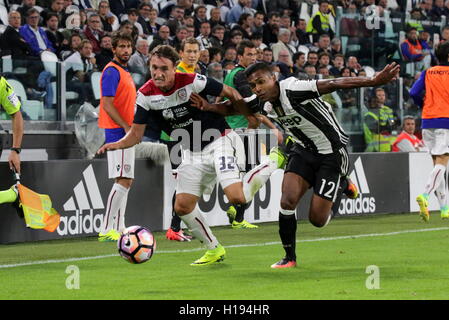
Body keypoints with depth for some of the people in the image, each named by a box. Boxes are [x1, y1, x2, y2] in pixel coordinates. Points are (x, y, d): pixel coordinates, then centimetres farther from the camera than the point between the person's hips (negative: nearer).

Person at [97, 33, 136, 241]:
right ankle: (107, 230, -14)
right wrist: (127, 127, -22)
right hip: (117, 131, -10)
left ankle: (118, 228, 16)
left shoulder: (124, 71, 18)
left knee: (126, 181, 12)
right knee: (123, 180, -14)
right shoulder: (112, 71, -12)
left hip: (125, 132, 10)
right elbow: (107, 104, -19)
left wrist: (132, 127, 16)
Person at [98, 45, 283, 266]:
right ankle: (214, 249, 20)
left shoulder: (192, 82, -21)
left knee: (237, 197, -22)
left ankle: (272, 162, 5)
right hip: (192, 153, 5)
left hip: (218, 142, -5)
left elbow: (232, 95, -9)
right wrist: (116, 144, -24)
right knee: (182, 206, -1)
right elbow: (136, 134, -5)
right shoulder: (146, 95, -9)